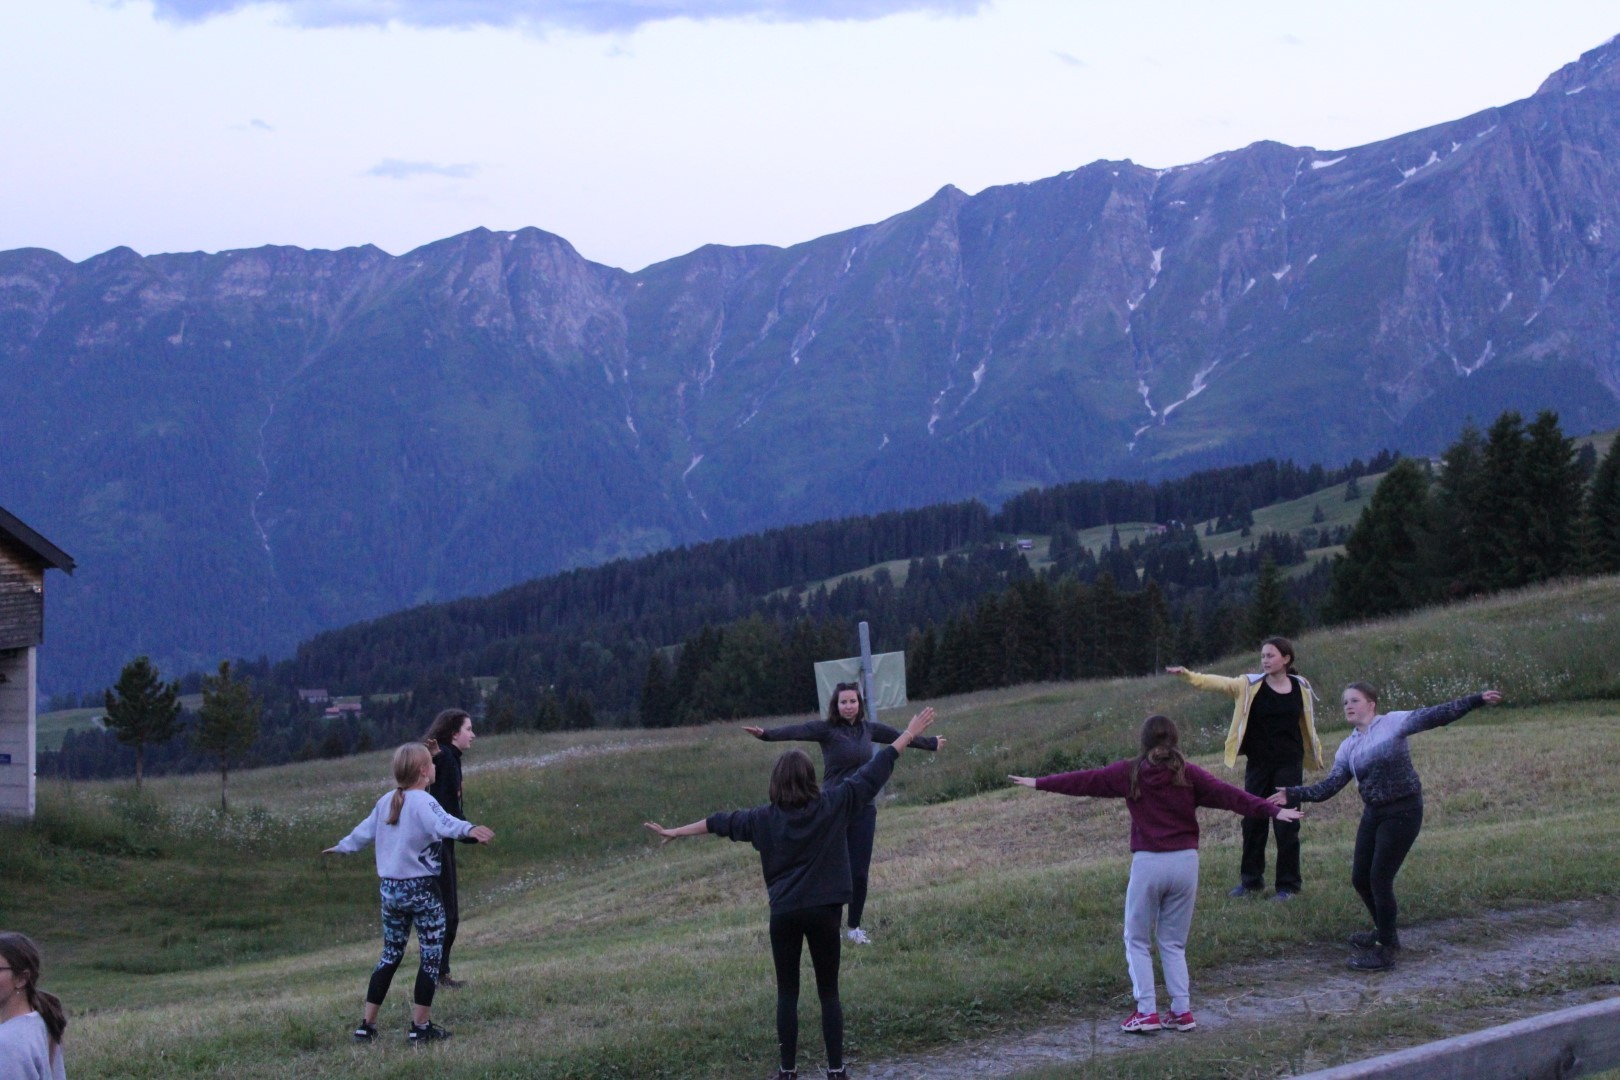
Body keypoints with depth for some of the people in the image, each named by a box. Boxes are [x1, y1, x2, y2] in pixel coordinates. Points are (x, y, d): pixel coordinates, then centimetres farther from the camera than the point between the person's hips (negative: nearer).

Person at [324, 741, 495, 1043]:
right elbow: (442, 823, -36)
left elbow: (365, 831, 25)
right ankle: (421, 1026, 3)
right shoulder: (422, 802, -14)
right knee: (431, 956, 3)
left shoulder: (385, 802, 9)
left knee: (391, 955, 16)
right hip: (421, 889, -7)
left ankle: (367, 1024, 14)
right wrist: (468, 829, -55)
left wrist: (343, 846, 45)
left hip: (390, 890, 7)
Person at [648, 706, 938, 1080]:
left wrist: (676, 832, 18)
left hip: (784, 913, 1)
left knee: (787, 992, 10)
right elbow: (873, 773, -3)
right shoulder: (833, 805, -6)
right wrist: (910, 734, 3)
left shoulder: (765, 819, -2)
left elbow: (720, 822, 7)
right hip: (823, 911, -1)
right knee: (828, 992, 8)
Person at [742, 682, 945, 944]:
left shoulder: (868, 728, 8)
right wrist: (766, 734, -42)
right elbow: (797, 731, -25)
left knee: (860, 872, 5)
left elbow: (900, 737, 24)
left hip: (863, 809, 4)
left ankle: (855, 927, 18)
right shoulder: (826, 729, -7)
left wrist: (931, 743, 39)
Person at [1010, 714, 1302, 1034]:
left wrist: (1038, 783, 19)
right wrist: (1273, 810, -6)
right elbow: (1229, 794, -6)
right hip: (1185, 862, 2)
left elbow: (1084, 780, 9)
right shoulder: (1188, 774, 2)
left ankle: (1147, 1012, 1)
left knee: (1137, 940, 10)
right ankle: (1182, 1011, 8)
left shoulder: (1130, 773, 2)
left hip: (1148, 863, -2)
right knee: (1174, 943, 14)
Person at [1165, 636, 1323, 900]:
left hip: (1289, 765, -1)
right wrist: (1189, 675, -31)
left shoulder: (1301, 689, 0)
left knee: (1286, 824, 0)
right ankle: (1251, 880, 20)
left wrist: (1316, 757, 17)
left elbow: (1308, 725, 11)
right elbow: (1219, 683, -16)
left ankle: (1289, 884, 10)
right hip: (1258, 764, 1)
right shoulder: (1251, 685, -3)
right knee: (1253, 821, 7)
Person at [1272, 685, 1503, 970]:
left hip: (1402, 812, -7)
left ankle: (1385, 950, 2)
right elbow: (1331, 785, 5)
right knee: (1360, 878, 9)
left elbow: (1435, 716, -12)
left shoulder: (1393, 723, -6)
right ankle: (1386, 933, 34)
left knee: (1380, 879, -9)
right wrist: (1294, 795, -6)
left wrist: (1476, 700, -20)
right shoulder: (1348, 747, 10)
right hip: (1373, 814, 7)